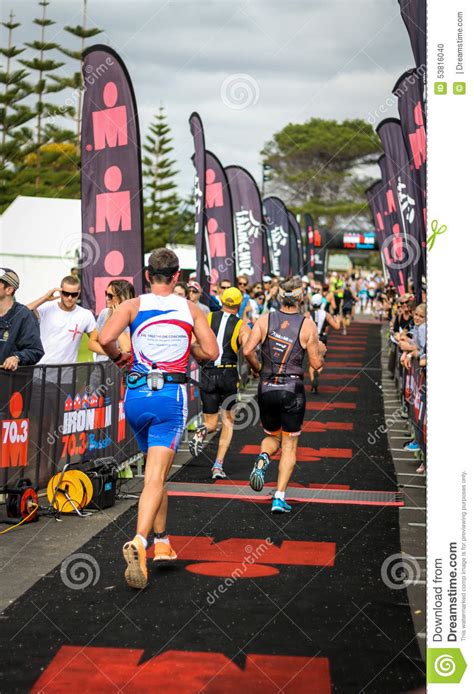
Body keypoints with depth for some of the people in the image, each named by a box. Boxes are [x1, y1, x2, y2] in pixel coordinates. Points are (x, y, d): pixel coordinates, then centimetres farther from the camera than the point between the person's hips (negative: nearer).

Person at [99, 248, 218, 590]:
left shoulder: (133, 305, 1)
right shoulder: (191, 308, 4)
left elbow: (105, 338, -14)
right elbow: (211, 351, 0)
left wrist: (119, 358, 6)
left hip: (137, 394, 2)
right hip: (171, 396, -2)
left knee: (157, 470, 21)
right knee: (156, 475, -8)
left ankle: (161, 541, 29)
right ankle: (139, 541, -28)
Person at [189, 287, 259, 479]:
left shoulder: (207, 318, 3)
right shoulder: (242, 326, -2)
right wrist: (258, 368, 2)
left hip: (208, 374, 1)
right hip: (229, 375, -1)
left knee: (211, 422, 14)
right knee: (228, 422, 15)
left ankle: (203, 430, -24)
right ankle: (218, 466, 5)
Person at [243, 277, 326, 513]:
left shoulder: (265, 320, -2)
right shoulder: (307, 325, -5)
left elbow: (247, 350, -9)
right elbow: (316, 363, -2)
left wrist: (258, 368, 11)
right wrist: (321, 350, 19)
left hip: (266, 388, 2)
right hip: (293, 390, -2)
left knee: (273, 437, 23)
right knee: (289, 445, 9)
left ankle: (263, 458, -11)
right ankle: (279, 497, 1)